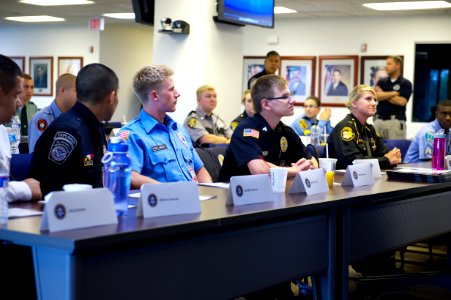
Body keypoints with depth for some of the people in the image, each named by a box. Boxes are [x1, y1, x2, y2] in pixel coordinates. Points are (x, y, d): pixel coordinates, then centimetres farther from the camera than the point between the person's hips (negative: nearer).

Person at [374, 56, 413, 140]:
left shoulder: (405, 83, 3)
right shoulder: (381, 82, 15)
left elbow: (401, 101, -11)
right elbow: (375, 96, -3)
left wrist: (383, 94, -2)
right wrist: (394, 93, -6)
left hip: (395, 121, -4)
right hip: (379, 120, 4)